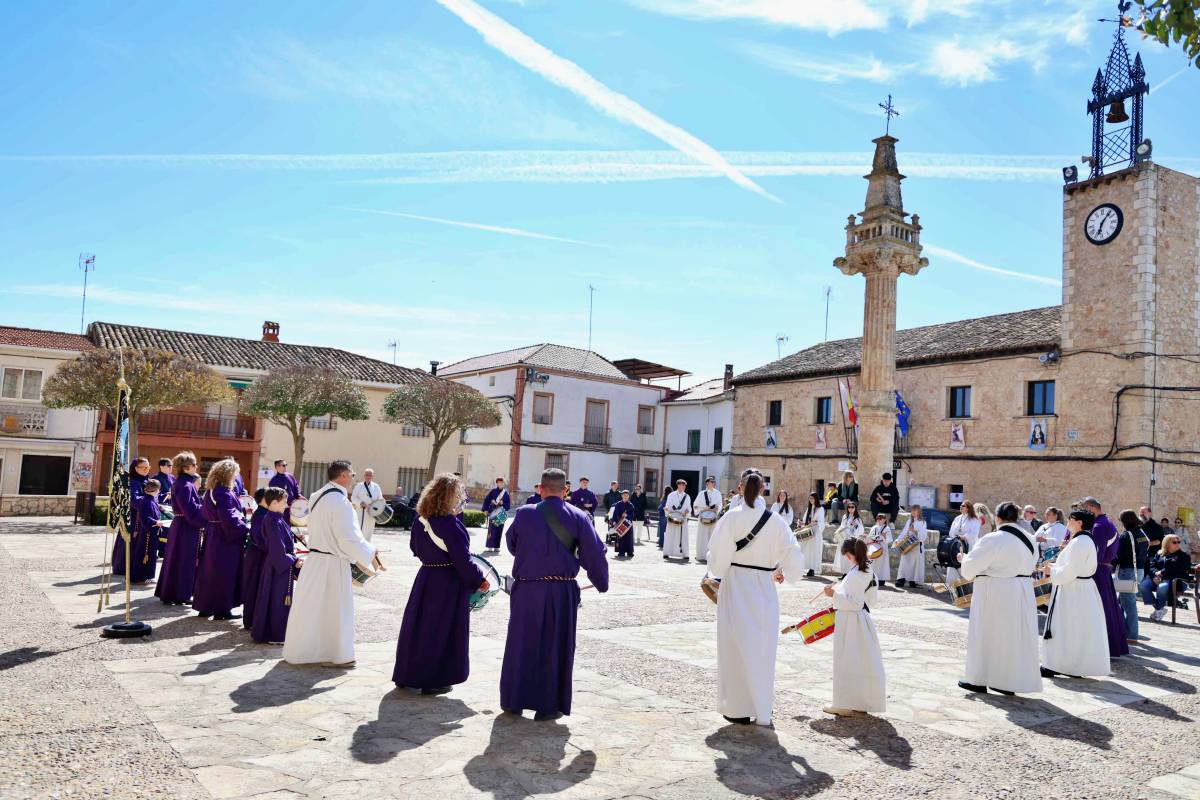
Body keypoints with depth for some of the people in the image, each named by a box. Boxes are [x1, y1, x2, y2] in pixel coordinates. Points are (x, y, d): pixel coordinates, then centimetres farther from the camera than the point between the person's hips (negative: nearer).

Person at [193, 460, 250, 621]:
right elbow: (230, 520, -25)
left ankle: (205, 607, 25)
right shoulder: (225, 494, -21)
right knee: (225, 574, 1)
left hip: (212, 536, 9)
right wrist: (246, 528, -14)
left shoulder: (211, 492, 8)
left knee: (209, 571, 15)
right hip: (226, 540, -9)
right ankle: (222, 610, 8)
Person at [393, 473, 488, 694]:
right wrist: (479, 580, -6)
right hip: (448, 583, -7)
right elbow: (463, 560, -19)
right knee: (442, 630, 5)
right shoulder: (450, 524, -23)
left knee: (418, 625, 18)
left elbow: (414, 547, 14)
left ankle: (406, 674, 29)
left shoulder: (420, 519, -1)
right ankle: (433, 681, 14)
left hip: (425, 577, 7)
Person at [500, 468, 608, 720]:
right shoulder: (579, 517, -5)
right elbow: (595, 554, -4)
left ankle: (513, 701, 23)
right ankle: (548, 706, 14)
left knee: (521, 644, 13)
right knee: (555, 647, 9)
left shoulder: (524, 514, -2)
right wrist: (601, 584, 11)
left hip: (527, 589, 1)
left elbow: (511, 544, 14)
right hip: (562, 592, -1)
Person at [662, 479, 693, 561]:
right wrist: (669, 512, -14)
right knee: (670, 535, 0)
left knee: (683, 536, -3)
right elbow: (667, 506, 4)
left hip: (683, 518, 2)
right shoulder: (671, 495, 8)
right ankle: (666, 553, 5)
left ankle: (684, 554, -2)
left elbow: (689, 507, 12)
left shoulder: (687, 496, 14)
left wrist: (687, 511, -10)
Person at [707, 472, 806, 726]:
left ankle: (739, 709, 11)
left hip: (736, 586, -2)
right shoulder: (776, 521, -4)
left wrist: (717, 575, 10)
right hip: (765, 590, 3)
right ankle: (763, 709, 22)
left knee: (737, 647, 8)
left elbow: (717, 555, -10)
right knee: (763, 649, 14)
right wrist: (784, 572, 19)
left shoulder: (732, 518, -11)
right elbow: (793, 554, -1)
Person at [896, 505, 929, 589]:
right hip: (907, 545, 3)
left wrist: (915, 531, -20)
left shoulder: (922, 522, 2)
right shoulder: (909, 521, 15)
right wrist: (898, 540, 1)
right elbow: (904, 532, 12)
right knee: (905, 562, -5)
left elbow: (923, 535, -7)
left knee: (916, 562, -3)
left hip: (917, 546, -3)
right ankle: (901, 579, -9)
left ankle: (913, 581, 2)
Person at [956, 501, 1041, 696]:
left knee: (988, 635, 5)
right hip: (1022, 593, 6)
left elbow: (971, 566, -14)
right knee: (1017, 636, 11)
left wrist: (964, 559, 7)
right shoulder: (1029, 539, 3)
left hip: (995, 594, -6)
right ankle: (1010, 682, 17)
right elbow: (1030, 566, 14)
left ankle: (980, 679, 13)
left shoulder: (992, 540, -18)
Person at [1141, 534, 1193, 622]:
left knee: (1162, 588, -38)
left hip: (1173, 580, -4)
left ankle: (1159, 610, -15)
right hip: (1157, 578, 5)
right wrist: (1155, 573, -10)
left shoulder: (1184, 555, 7)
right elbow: (1151, 566, 12)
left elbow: (1179, 570, -8)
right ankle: (1159, 608, -11)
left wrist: (1162, 573, -12)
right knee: (1143, 586, -25)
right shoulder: (1160, 554, 19)